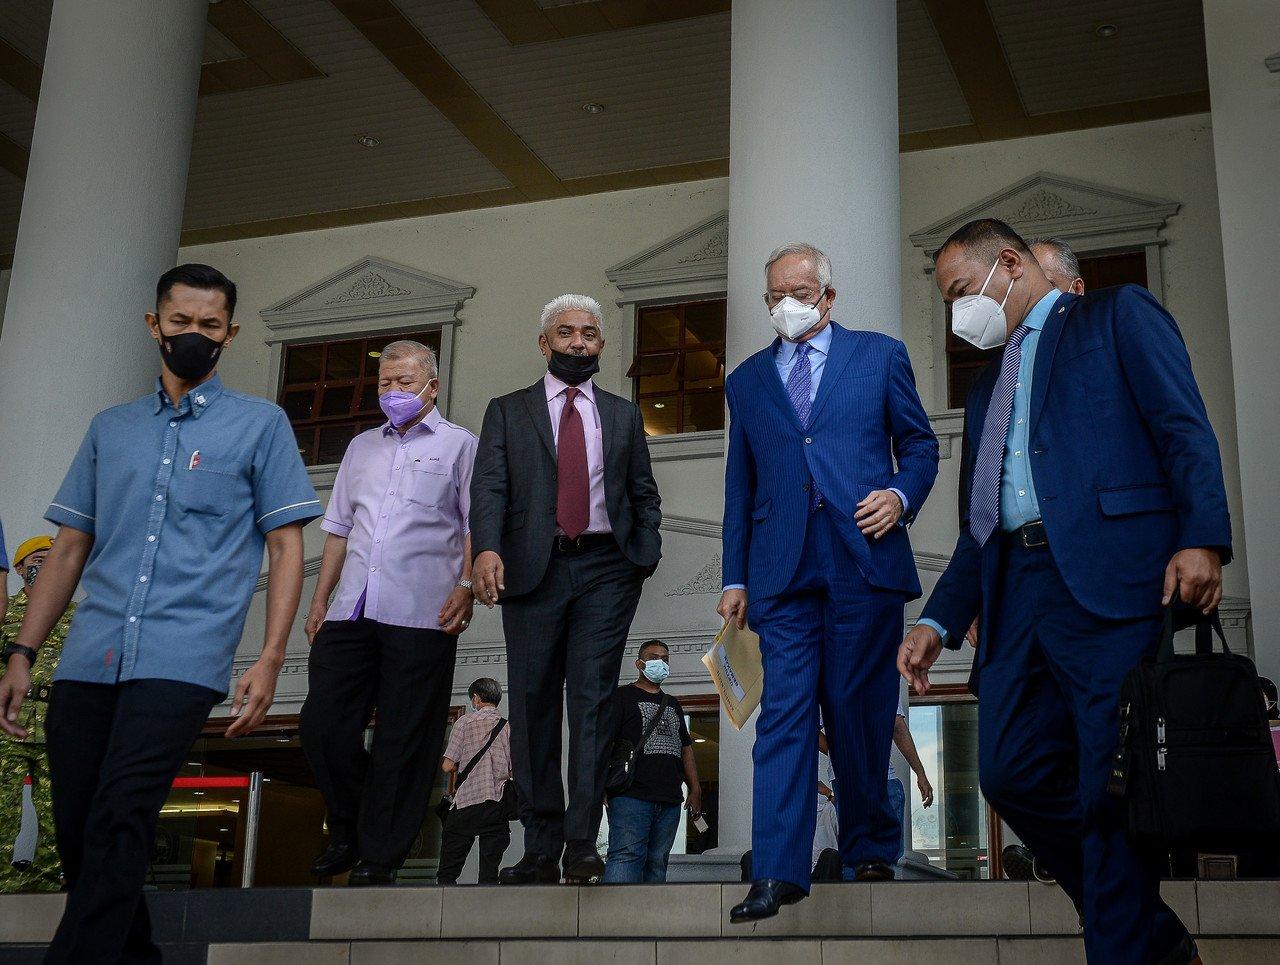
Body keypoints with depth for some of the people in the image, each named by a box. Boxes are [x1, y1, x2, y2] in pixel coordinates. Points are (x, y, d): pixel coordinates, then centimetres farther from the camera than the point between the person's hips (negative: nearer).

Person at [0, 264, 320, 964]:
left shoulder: (260, 425, 9)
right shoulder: (110, 428, 20)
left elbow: (286, 547, 5)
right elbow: (69, 548, 20)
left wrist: (270, 659, -6)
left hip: (182, 660, -4)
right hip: (88, 660, 4)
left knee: (118, 822, -16)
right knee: (75, 827, 4)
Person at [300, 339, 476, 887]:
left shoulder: (459, 445, 8)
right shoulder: (362, 447, 23)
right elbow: (339, 529, 23)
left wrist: (467, 586, -15)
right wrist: (320, 600, 16)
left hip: (421, 615, -5)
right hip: (351, 613, 5)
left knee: (404, 741, -3)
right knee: (323, 724, -1)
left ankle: (379, 858, 5)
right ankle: (348, 832, 19)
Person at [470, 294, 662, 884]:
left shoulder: (623, 415, 18)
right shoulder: (507, 412, 12)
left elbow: (644, 492, 18)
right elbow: (488, 487, 0)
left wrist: (647, 553, 1)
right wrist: (487, 548, -18)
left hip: (606, 570, 0)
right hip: (532, 569, 0)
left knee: (592, 702, -9)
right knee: (534, 707, 1)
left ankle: (581, 845, -9)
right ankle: (540, 851, 8)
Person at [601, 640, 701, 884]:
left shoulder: (673, 705, 27)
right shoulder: (623, 697, 7)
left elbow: (686, 749, 26)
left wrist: (695, 791, 16)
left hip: (670, 800, 7)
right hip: (632, 796, -6)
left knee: (657, 863, 2)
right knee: (627, 856, -19)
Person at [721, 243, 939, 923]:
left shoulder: (880, 355, 12)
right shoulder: (746, 380, 18)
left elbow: (919, 443, 13)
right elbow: (740, 487, 17)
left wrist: (902, 495, -8)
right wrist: (734, 578, 11)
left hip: (864, 559, -1)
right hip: (782, 567, 2)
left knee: (860, 709, 4)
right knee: (784, 713, -6)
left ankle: (869, 848, 22)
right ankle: (779, 872, -7)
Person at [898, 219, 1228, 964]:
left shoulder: (1119, 316, 10)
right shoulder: (988, 389, 29)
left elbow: (1185, 429, -3)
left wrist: (1201, 539, -18)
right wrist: (938, 622, 14)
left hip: (1109, 576, -7)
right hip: (1016, 590, 7)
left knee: (1110, 787, -9)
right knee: (1011, 773, 0)